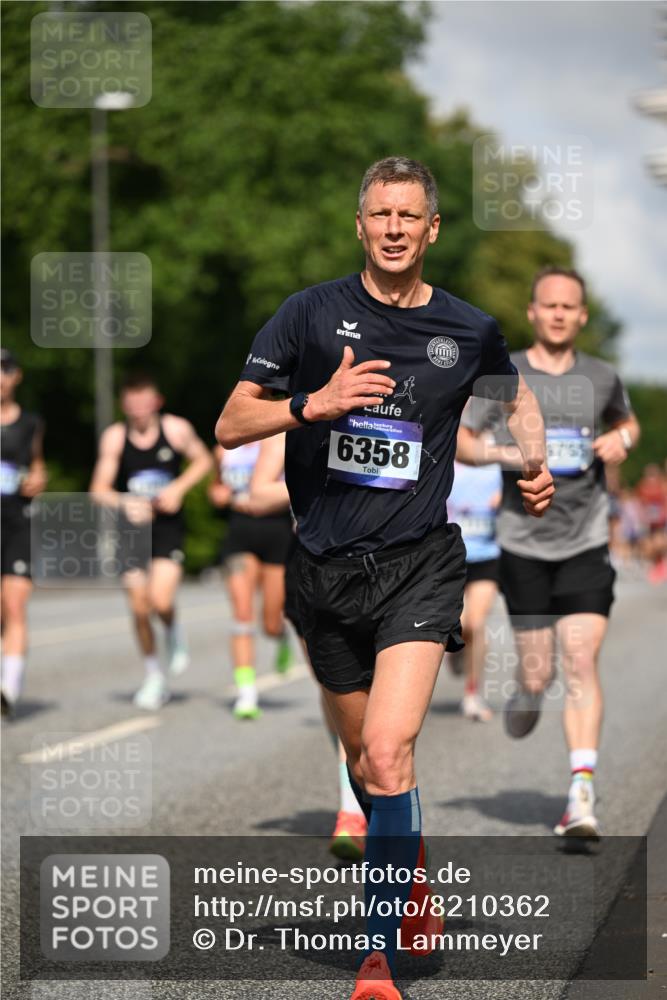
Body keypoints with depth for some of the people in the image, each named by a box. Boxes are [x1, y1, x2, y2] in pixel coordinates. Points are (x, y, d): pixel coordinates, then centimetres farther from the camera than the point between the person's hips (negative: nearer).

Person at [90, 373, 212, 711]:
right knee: (139, 609, 4)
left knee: (161, 600, -20)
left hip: (168, 525, -1)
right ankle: (154, 678, 23)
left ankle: (174, 632, 17)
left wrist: (179, 488, -7)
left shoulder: (177, 429, -7)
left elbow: (203, 460, 10)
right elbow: (99, 489, -7)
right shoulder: (114, 437, -7)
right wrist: (124, 503, -28)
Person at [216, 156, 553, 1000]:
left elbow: (515, 393, 26)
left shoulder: (468, 330, 2)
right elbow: (230, 427, -6)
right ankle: (412, 872, 45)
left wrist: (534, 464, 11)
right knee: (363, 763, 16)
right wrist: (316, 403, -22)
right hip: (326, 571, 2)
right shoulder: (312, 312, -2)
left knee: (388, 755, -19)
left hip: (419, 566, -2)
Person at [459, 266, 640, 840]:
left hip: (587, 544, 1)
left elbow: (628, 424, 27)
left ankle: (582, 796, -13)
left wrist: (621, 439, 4)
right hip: (524, 543, -1)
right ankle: (525, 693, 39)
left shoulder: (602, 378, 9)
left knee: (582, 665, -12)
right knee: (539, 674, 1)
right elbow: (458, 440, 3)